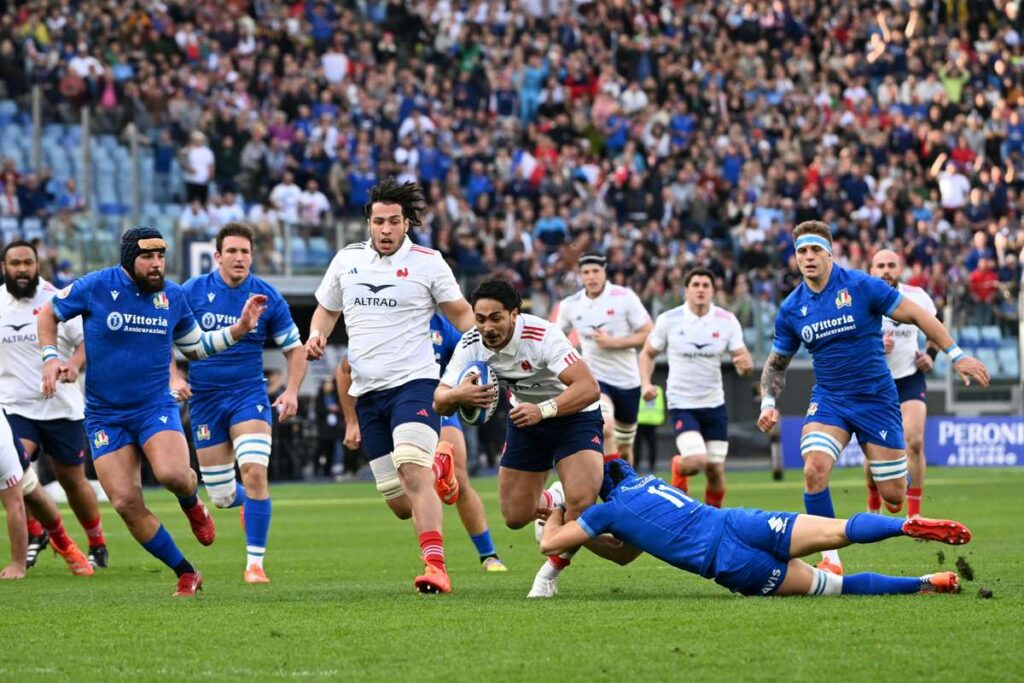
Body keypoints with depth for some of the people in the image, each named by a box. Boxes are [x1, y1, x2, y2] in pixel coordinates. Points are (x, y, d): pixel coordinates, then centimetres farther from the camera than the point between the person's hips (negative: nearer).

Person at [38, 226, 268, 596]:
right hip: (105, 416, 0)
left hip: (156, 407, 0)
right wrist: (50, 356, -5)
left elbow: (195, 346, 18)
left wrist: (240, 328, 7)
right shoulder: (95, 287, -7)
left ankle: (193, 506, 10)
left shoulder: (173, 296, 3)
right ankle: (186, 574, 4)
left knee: (172, 474, -29)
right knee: (126, 502, -10)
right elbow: (49, 312, 9)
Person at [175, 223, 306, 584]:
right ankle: (248, 501, 44)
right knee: (220, 495, 5)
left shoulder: (267, 297, -3)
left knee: (254, 471, -23)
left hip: (249, 395, -1)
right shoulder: (191, 292, -4)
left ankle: (255, 563, -15)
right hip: (205, 400, 1)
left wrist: (292, 390, -8)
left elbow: (294, 348, 6)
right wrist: (174, 377, -11)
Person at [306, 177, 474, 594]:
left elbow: (461, 314, 3)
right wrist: (316, 336, 2)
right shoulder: (347, 259, 10)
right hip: (367, 392, 5)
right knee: (401, 505, 5)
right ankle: (438, 467, 40)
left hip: (414, 382, -5)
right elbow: (326, 308, 23)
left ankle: (435, 568, -34)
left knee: (411, 470, -29)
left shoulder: (427, 262, -1)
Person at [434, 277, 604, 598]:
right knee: (516, 516, 4)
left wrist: (544, 410, -52)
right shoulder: (471, 344, -18)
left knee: (581, 502, -26)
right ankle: (553, 502, 40)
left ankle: (552, 572, -1)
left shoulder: (542, 335, -33)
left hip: (573, 413, -5)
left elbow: (589, 388, -39)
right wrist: (457, 396, -42)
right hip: (526, 417, 5)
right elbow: (439, 403, -19)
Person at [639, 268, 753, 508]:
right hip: (681, 404, -2)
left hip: (714, 404, 2)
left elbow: (743, 359, -1)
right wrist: (646, 383, -12)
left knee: (715, 470, 2)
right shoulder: (668, 320, -7)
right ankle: (678, 467, 17)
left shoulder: (727, 321, -4)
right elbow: (647, 354, 5)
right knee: (695, 462, -20)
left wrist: (745, 364, -26)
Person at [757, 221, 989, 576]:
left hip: (876, 398, -2)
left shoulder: (861, 286, -11)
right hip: (828, 399, 2)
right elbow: (777, 363, 13)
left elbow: (916, 315, -6)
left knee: (894, 495, -1)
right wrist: (768, 403, -4)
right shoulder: (791, 309, 0)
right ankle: (830, 558, -15)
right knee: (814, 468, -26)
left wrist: (956, 355, -8)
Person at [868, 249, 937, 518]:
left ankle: (914, 515, -9)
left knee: (914, 443, -15)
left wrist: (931, 354, 0)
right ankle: (873, 506, 31)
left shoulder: (917, 296, -4)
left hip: (910, 377, 1)